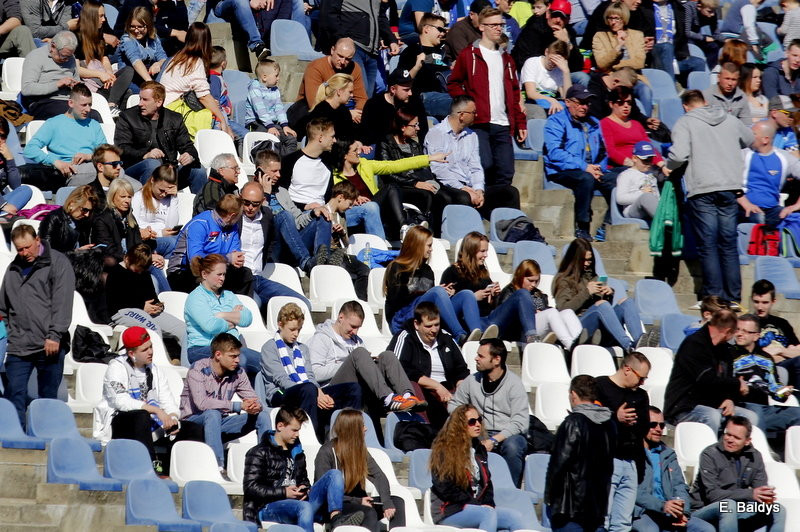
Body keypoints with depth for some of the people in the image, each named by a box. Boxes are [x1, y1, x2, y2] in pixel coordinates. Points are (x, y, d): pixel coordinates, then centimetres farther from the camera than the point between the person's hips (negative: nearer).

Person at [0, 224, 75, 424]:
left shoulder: (58, 263, -1)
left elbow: (62, 303, -9)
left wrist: (55, 336, -15)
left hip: (49, 346, -4)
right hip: (18, 346, 4)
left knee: (48, 398, 3)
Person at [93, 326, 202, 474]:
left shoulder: (154, 370, 16)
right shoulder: (117, 367, -5)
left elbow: (168, 402, 11)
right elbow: (122, 402, -20)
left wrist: (173, 417, -13)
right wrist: (156, 410, -25)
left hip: (151, 427, 6)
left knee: (194, 430, -10)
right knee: (141, 417, -39)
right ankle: (152, 466, -41)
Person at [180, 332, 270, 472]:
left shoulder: (237, 373, 0)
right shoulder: (198, 370, -18)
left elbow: (252, 399, 0)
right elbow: (201, 403, -32)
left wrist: (256, 407, -28)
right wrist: (238, 406, -33)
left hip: (219, 424, 6)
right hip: (194, 421, -6)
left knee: (262, 416, -9)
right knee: (213, 414, -38)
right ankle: (218, 467, -44)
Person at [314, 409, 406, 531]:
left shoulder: (361, 450, 8)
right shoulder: (326, 452, -10)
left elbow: (379, 476, -2)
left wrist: (387, 502, -20)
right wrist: (357, 501, -20)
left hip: (356, 501, 7)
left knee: (397, 502, -11)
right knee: (368, 512, -32)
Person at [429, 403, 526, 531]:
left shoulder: (479, 449, 19)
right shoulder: (444, 450, -4)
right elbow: (446, 490, -11)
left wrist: (488, 504, -1)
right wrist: (479, 506, -14)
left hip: (480, 507, 7)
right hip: (449, 511, -7)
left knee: (516, 517, -18)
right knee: (489, 514, -35)